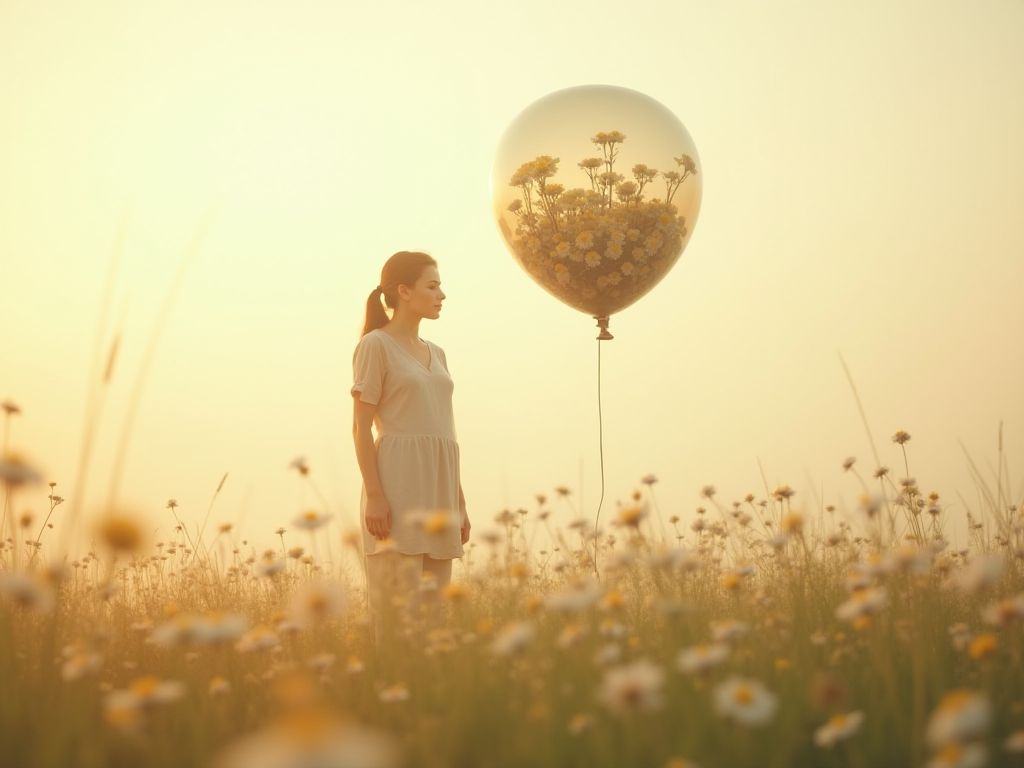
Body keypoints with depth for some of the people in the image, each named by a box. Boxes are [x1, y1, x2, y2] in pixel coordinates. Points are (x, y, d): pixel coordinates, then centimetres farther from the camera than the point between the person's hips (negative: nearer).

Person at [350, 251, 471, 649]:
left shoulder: (436, 353, 20)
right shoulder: (375, 345, -1)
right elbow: (361, 427, -7)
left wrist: (459, 503, 16)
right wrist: (373, 495, -16)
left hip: (438, 486, 7)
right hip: (399, 483, -7)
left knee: (433, 609, 6)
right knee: (399, 612, -10)